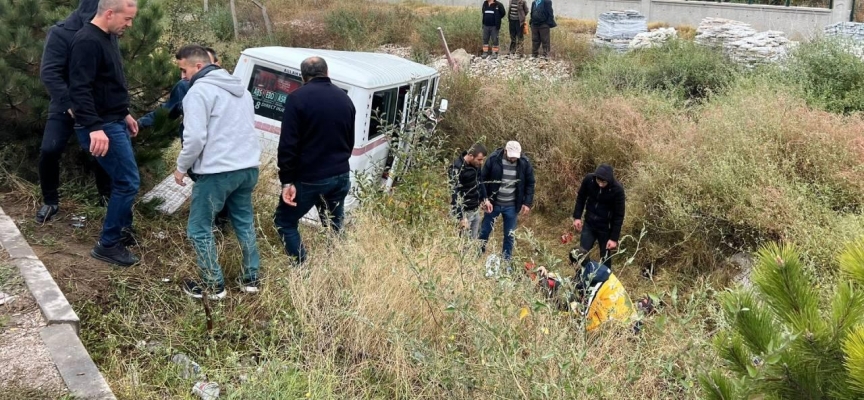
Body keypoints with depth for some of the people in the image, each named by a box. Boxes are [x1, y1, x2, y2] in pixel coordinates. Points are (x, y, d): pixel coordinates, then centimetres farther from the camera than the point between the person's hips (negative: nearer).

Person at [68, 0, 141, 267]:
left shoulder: (109, 37, 12)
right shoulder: (88, 41, -20)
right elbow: (79, 89, -27)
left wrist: (125, 114, 25)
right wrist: (94, 127, -35)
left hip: (114, 122, 10)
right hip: (102, 127, -10)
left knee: (123, 180, 17)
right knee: (128, 182, -8)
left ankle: (124, 228, 32)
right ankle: (108, 245, 2)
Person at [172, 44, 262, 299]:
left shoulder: (199, 90, -11)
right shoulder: (239, 88, 17)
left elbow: (195, 137, -18)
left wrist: (181, 167, -4)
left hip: (217, 171, -8)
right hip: (248, 167, 8)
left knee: (199, 228, 7)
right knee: (244, 222, 22)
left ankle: (214, 285, 13)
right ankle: (251, 279, 27)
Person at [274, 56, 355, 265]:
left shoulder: (298, 98, -10)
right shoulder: (344, 99, 9)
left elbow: (288, 144, -15)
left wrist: (287, 180, -12)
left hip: (309, 178, -6)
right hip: (340, 176, 6)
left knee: (285, 221, 10)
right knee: (334, 228, 16)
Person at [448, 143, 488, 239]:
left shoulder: (476, 164, 2)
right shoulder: (457, 169, -21)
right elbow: (454, 194, -22)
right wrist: (461, 217, -25)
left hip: (476, 210, 8)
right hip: (464, 212, -8)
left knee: (475, 241, 13)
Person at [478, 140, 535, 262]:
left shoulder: (525, 163, -10)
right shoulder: (493, 159, -14)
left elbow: (530, 184, 1)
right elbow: (482, 179, -7)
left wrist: (527, 203, -4)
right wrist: (485, 199, -13)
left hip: (512, 206, 1)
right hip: (493, 203, -1)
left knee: (509, 235, 10)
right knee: (485, 231, 13)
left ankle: (506, 260, 25)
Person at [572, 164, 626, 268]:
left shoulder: (617, 189, -24)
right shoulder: (589, 179, -16)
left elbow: (619, 215, -15)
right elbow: (581, 198, 4)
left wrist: (614, 238, -14)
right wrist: (577, 217, -1)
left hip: (606, 228, -3)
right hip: (589, 224, 3)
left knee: (605, 257, 9)